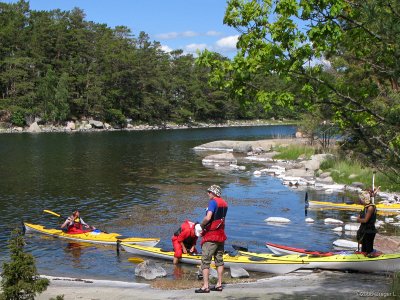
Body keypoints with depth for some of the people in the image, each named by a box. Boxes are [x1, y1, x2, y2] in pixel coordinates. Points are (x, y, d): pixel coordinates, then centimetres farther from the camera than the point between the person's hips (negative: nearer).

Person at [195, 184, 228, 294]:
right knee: (219, 260, 14)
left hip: (211, 236, -8)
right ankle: (219, 284, 17)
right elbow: (221, 218, 12)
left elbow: (208, 218, -27)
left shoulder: (213, 202, -15)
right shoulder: (224, 204, 11)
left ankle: (205, 286, -3)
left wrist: (202, 225, -10)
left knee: (205, 261, -2)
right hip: (221, 235, 8)